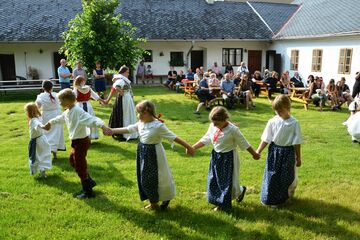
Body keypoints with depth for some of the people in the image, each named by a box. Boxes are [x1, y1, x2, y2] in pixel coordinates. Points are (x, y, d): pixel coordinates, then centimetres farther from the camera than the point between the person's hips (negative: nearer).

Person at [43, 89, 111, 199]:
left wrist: (103, 126, -54)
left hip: (81, 141, -10)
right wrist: (50, 123, 46)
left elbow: (92, 119, -37)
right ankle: (89, 181, 34)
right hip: (76, 141, 10)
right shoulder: (67, 112, 6)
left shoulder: (78, 111, -24)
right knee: (73, 161, 24)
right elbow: (60, 118, 29)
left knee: (80, 166, 2)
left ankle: (88, 191, 18)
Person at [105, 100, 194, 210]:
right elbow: (127, 129, 10)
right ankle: (153, 202, 34)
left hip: (154, 155, -7)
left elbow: (174, 137, -22)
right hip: (143, 153, 7)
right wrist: (111, 130, 10)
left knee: (157, 179, 9)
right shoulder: (140, 123, 0)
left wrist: (188, 147, -23)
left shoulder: (158, 126, -21)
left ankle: (166, 198, 35)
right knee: (145, 179, 15)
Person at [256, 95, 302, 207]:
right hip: (274, 151, 2)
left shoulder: (294, 123, -12)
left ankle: (279, 199, 29)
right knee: (271, 175, 9)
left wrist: (298, 158, 1)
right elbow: (266, 139, -2)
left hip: (288, 152, -1)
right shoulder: (272, 121, -7)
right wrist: (258, 151, -9)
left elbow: (296, 143, -5)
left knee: (286, 176, 10)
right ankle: (268, 198, 27)